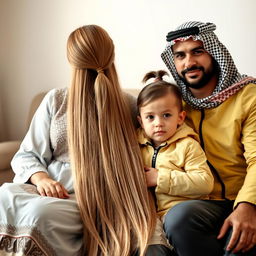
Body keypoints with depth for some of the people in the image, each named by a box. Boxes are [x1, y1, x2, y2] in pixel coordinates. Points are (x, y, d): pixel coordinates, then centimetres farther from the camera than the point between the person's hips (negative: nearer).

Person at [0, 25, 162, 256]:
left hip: (93, 199, -2)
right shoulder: (56, 100, 9)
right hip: (48, 190, 3)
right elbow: (27, 155, 7)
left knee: (41, 211, -34)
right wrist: (41, 178, -13)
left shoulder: (127, 104, 5)